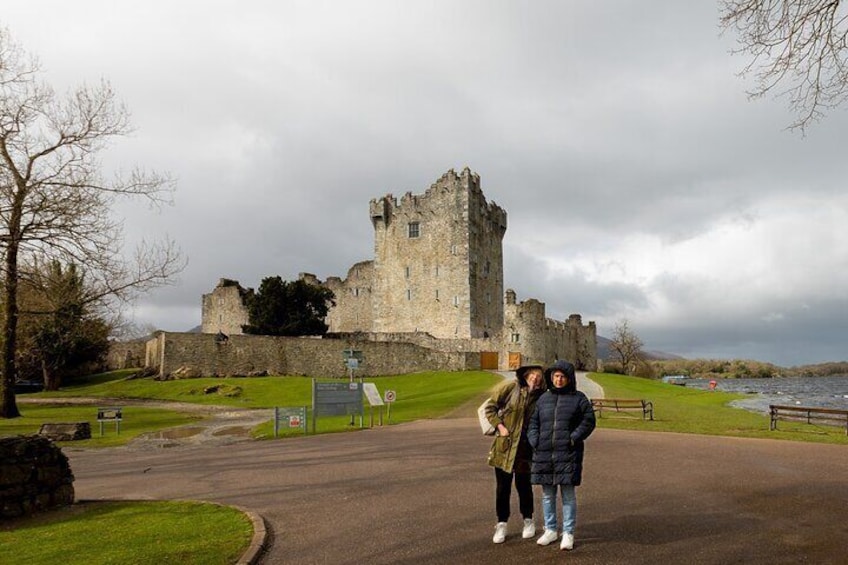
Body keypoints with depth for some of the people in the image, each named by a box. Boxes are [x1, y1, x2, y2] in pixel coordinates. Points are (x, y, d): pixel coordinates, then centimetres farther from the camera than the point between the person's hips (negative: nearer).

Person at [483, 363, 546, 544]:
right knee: (502, 486, 7)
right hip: (504, 445, 0)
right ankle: (501, 524, 21)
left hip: (525, 448, 0)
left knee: (523, 485, 10)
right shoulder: (511, 387, -7)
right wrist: (500, 426, -10)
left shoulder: (541, 397, -2)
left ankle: (529, 521, 32)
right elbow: (490, 407, -2)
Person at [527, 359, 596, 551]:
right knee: (547, 494, 11)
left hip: (568, 454, -4)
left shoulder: (578, 398, 1)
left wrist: (574, 438, -12)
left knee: (568, 494, 1)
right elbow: (533, 423, 12)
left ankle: (568, 534, 13)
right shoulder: (543, 399, 10)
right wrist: (535, 442, -2)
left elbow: (589, 421, -2)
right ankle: (550, 530, 25)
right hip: (544, 454, 4)